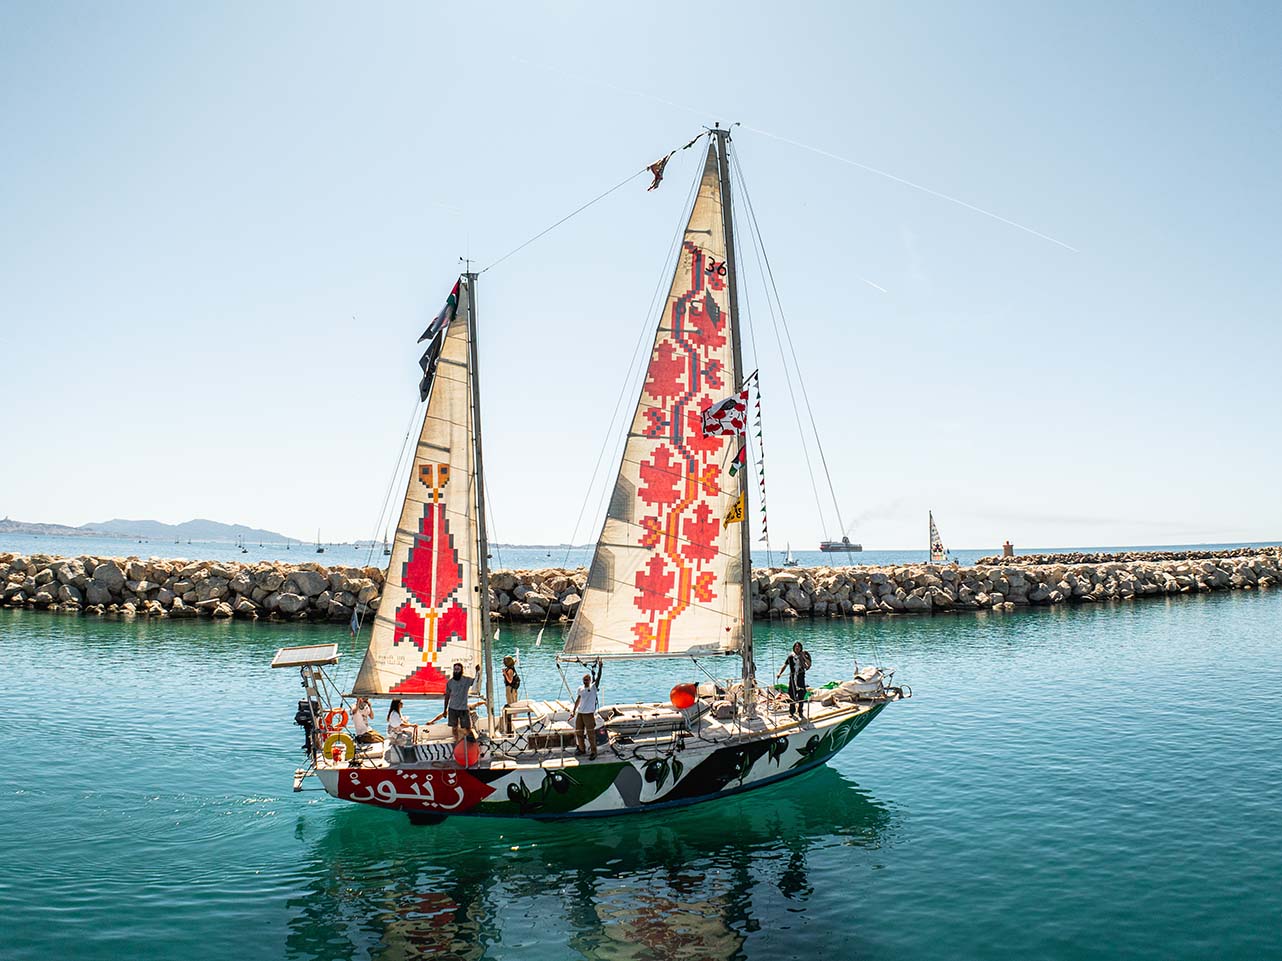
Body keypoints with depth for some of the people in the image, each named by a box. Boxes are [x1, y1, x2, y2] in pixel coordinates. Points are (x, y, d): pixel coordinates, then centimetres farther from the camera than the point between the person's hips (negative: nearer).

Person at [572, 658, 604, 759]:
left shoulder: (593, 687, -7)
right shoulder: (580, 689, 6)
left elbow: (598, 677, -20)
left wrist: (599, 666, -31)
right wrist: (574, 710, 20)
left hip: (589, 714, -5)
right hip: (579, 713, 5)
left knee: (591, 734, -3)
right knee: (578, 732, 14)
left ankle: (594, 752, 6)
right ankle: (580, 749, 32)